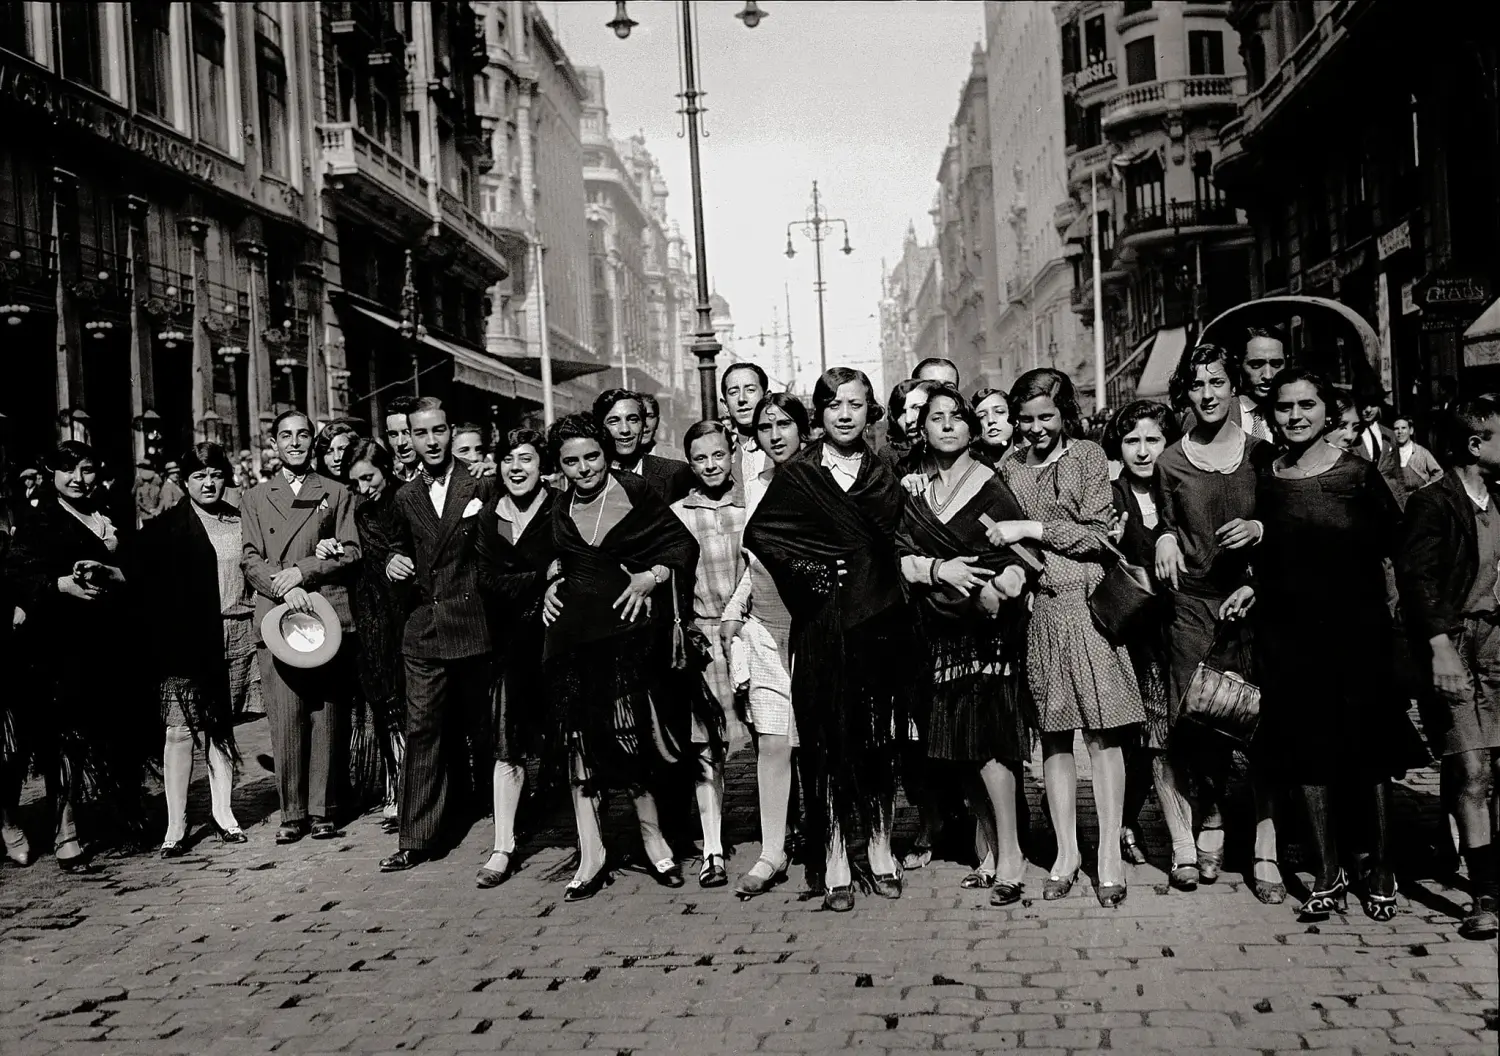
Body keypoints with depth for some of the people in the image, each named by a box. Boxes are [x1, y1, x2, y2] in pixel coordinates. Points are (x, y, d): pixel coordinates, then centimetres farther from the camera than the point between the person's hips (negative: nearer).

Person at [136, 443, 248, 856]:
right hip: (188, 639, -3)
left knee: (222, 725, 11)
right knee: (180, 729, -3)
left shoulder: (241, 521, 11)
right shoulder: (164, 528, 0)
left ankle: (223, 811, 20)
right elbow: (147, 587, -3)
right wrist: (160, 638, -11)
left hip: (237, 634, 3)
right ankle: (175, 826, 2)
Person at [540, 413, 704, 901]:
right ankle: (590, 853, 7)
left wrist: (652, 576, -13)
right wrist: (552, 587, 9)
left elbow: (683, 545, 1)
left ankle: (652, 835, 15)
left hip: (629, 629, -4)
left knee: (635, 735, -4)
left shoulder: (637, 493, -1)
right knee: (581, 737, 1)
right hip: (574, 634, 4)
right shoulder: (560, 513, 13)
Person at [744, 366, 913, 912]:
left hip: (879, 620, 3)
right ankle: (835, 862, 8)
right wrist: (808, 571, -9)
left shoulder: (884, 475, 11)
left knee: (881, 739, 6)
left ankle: (880, 848, 20)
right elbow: (759, 534, -2)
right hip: (821, 625, -2)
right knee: (829, 738, 0)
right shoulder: (796, 474, 2)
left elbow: (892, 542, 10)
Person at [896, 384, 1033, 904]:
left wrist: (994, 591, -23)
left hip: (988, 627, -4)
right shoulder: (913, 490, 11)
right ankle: (987, 851, 15)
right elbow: (900, 555, 4)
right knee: (960, 744, 6)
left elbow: (1018, 555, -7)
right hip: (940, 627, 4)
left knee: (984, 736, -11)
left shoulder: (990, 486, -1)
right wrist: (939, 570, -12)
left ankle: (1009, 853, -3)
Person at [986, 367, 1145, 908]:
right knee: (1053, 734, 6)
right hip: (1033, 606, 3)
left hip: (1086, 603, -3)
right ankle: (1066, 852, 14)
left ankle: (1109, 852, 4)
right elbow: (997, 535, 16)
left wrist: (1033, 529, -11)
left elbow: (1097, 534, -5)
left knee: (1103, 730, -3)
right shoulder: (1009, 467, 11)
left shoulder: (1089, 456, 2)